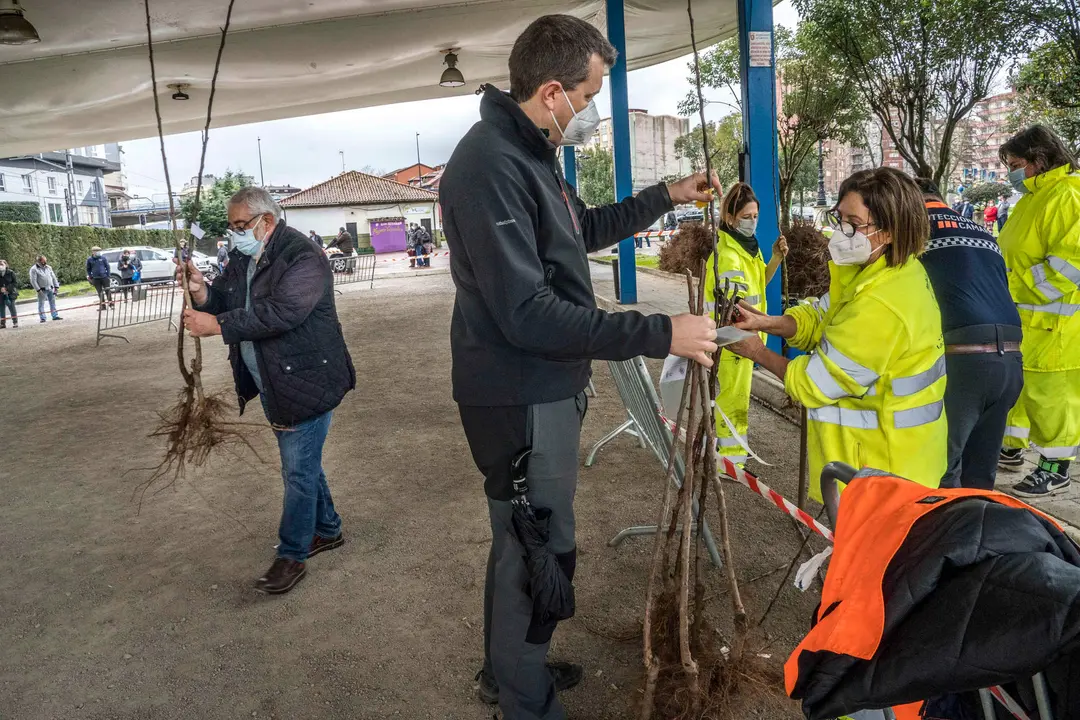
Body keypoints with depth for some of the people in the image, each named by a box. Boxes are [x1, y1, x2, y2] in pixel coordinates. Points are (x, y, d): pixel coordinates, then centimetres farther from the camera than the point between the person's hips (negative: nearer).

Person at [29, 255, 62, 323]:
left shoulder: (48, 267, 12)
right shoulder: (34, 269, -7)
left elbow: (53, 277, 16)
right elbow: (33, 281, -11)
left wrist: (56, 286, 9)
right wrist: (38, 290, -17)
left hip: (51, 289, 5)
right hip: (42, 290, -5)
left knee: (53, 302, 7)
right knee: (41, 304, -1)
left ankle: (55, 316, 12)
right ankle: (42, 318, 1)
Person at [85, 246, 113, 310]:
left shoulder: (103, 258, 1)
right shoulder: (89, 260, 4)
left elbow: (107, 267, 5)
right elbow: (88, 269, 13)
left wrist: (108, 276, -1)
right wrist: (90, 277, 6)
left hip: (104, 277, -1)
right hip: (96, 279, 1)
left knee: (107, 291, 1)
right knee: (100, 292, 5)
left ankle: (110, 303, 11)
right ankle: (102, 305, 10)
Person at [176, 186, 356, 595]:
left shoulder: (302, 258, -18)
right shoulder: (242, 259, 10)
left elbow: (280, 313, -29)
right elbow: (224, 302, 11)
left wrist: (216, 325, -28)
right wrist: (202, 291, -11)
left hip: (306, 382, -9)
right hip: (273, 385, 9)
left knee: (298, 470, -1)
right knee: (303, 463, 20)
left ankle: (292, 556, 12)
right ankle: (327, 530, 37)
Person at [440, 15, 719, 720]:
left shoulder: (530, 153, 13)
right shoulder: (491, 165, -23)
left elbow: (582, 228, 29)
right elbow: (528, 315, -29)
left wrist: (664, 197, 22)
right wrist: (659, 334, -27)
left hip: (546, 391, 11)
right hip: (522, 402, -11)